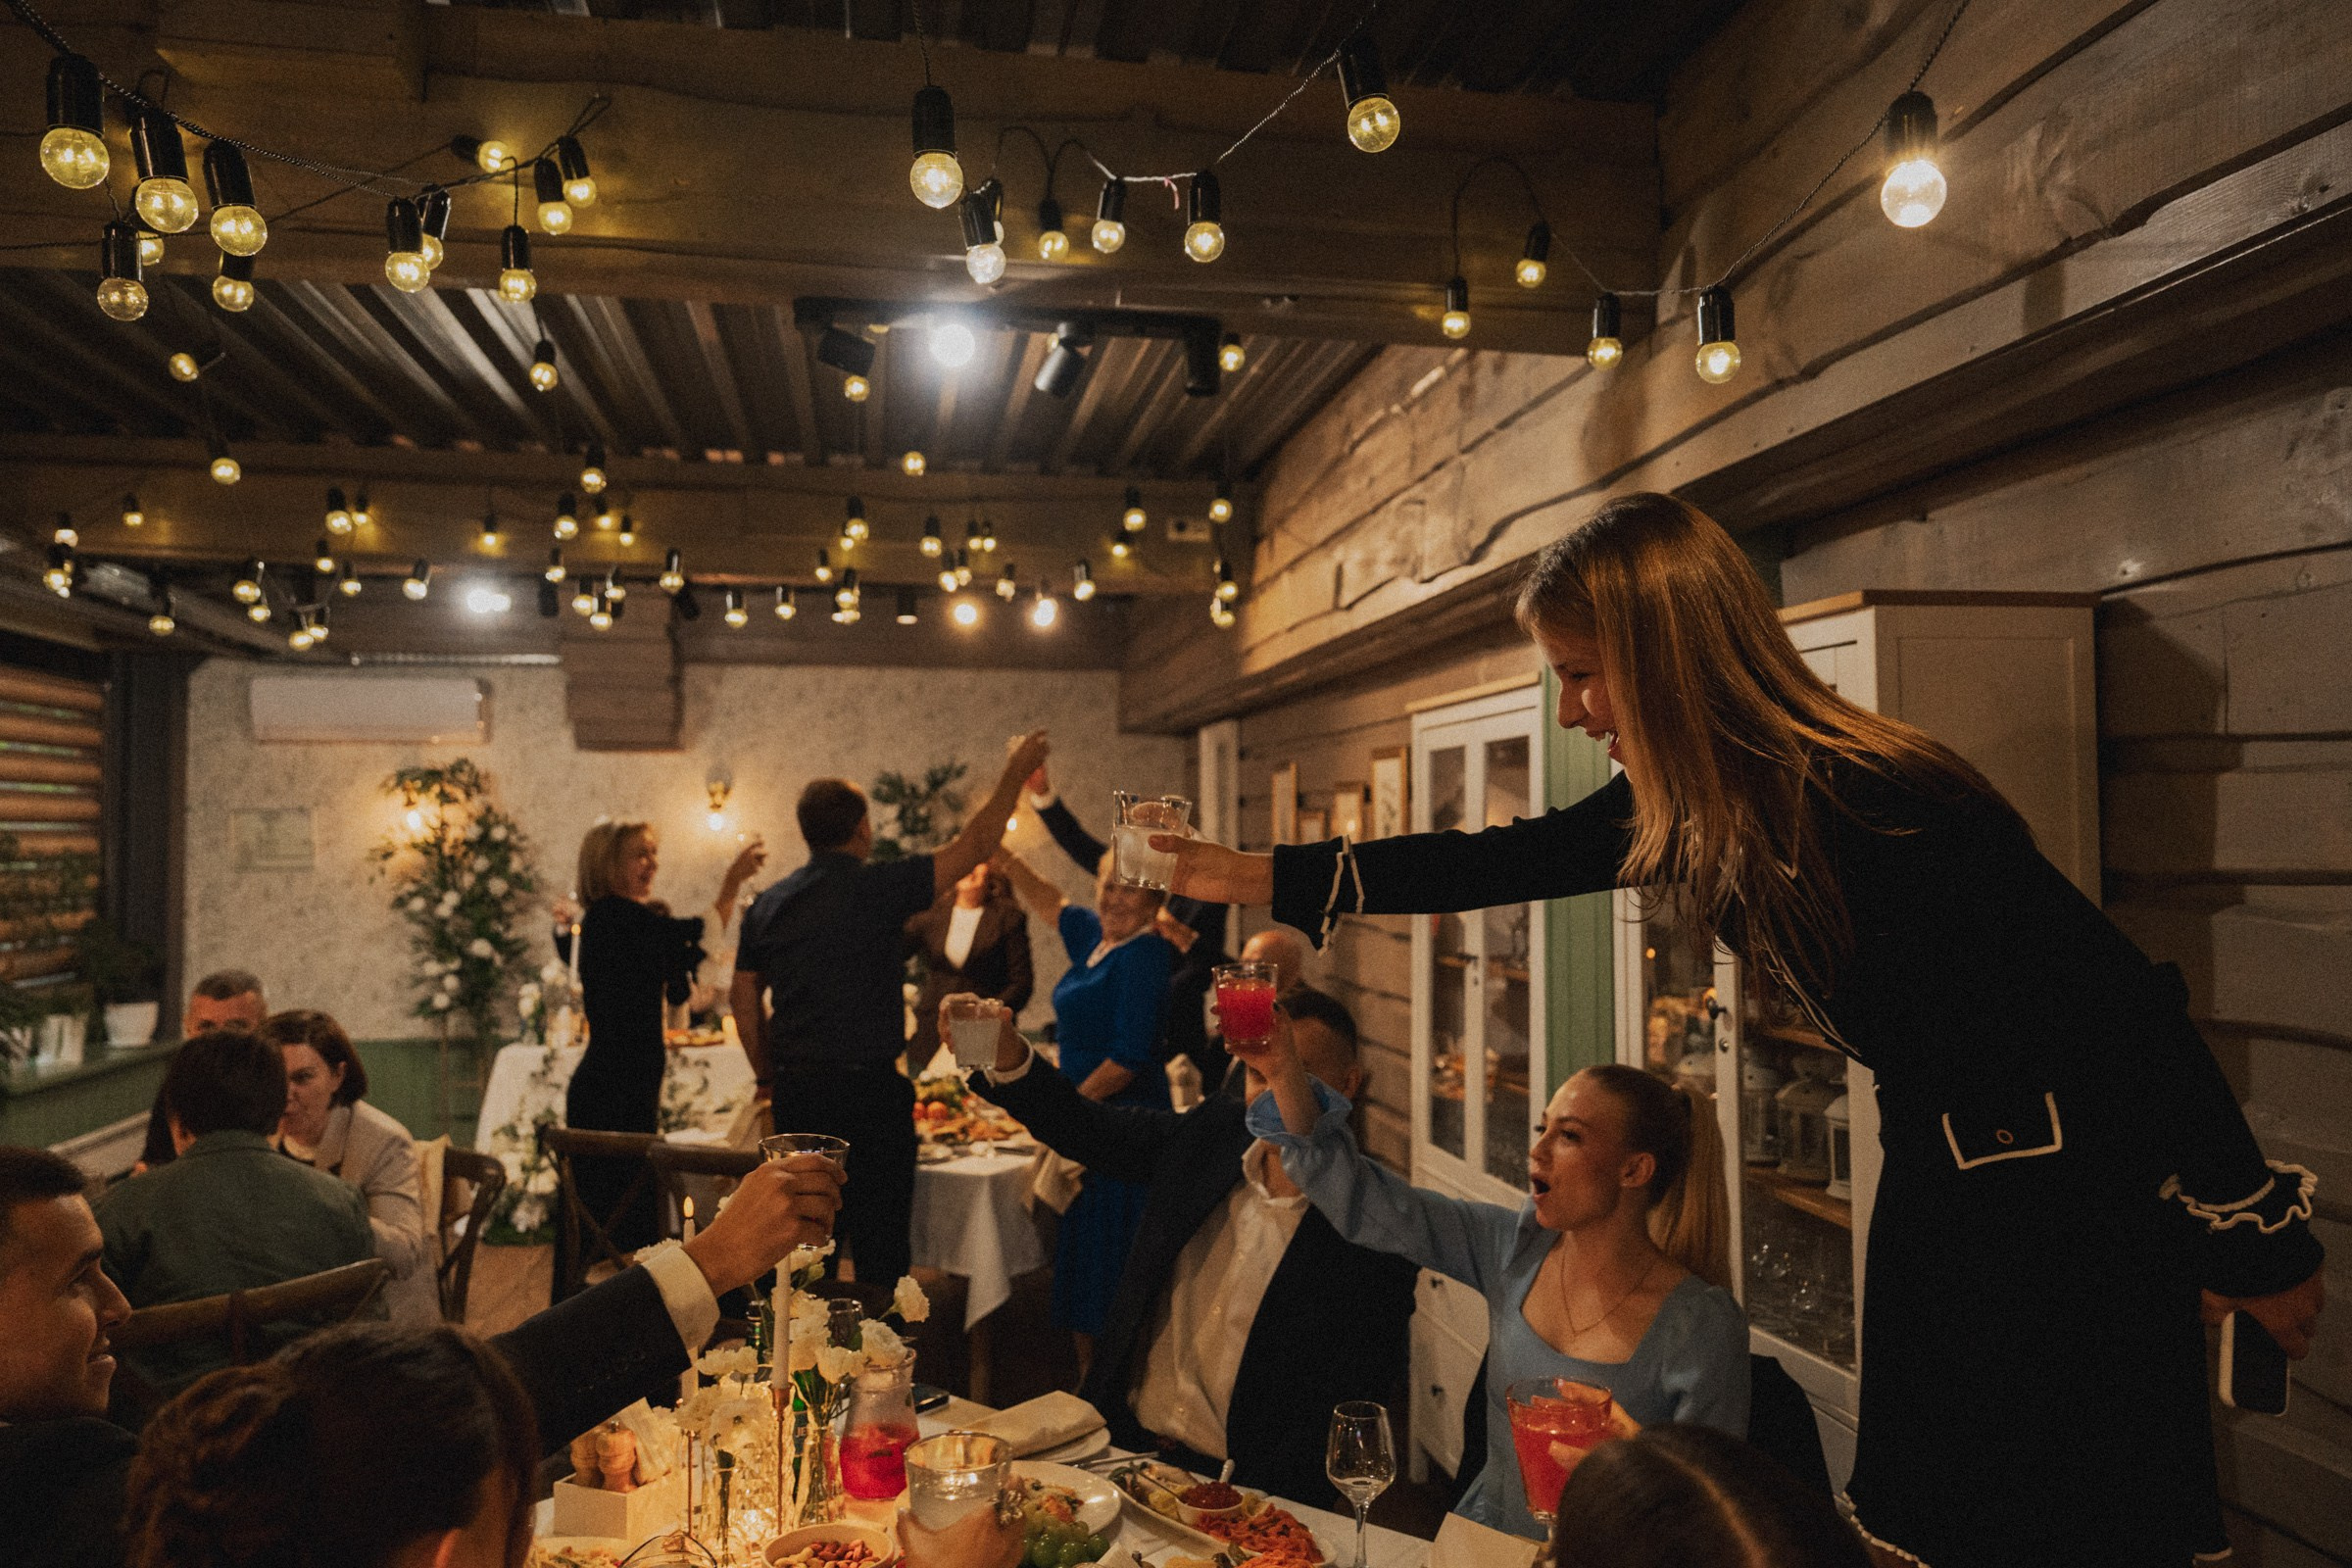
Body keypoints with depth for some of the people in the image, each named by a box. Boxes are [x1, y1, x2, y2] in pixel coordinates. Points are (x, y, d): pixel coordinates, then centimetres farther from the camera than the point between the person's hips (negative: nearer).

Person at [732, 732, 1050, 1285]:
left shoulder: (767, 904, 6)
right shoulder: (877, 887, -10)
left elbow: (744, 997, 10)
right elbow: (975, 844, -6)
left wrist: (769, 1076, 19)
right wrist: (1015, 772, 5)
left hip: (796, 1091, 6)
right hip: (869, 1089, -6)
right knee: (879, 1245, 3)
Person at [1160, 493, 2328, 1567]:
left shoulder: (1890, 809, -31)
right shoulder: (1685, 806, -8)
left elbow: (2127, 1006, -23)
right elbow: (1502, 862, 3)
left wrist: (2260, 1244, -12)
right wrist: (1259, 876, 4)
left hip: (2087, 1197, -7)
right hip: (1938, 1175, 8)